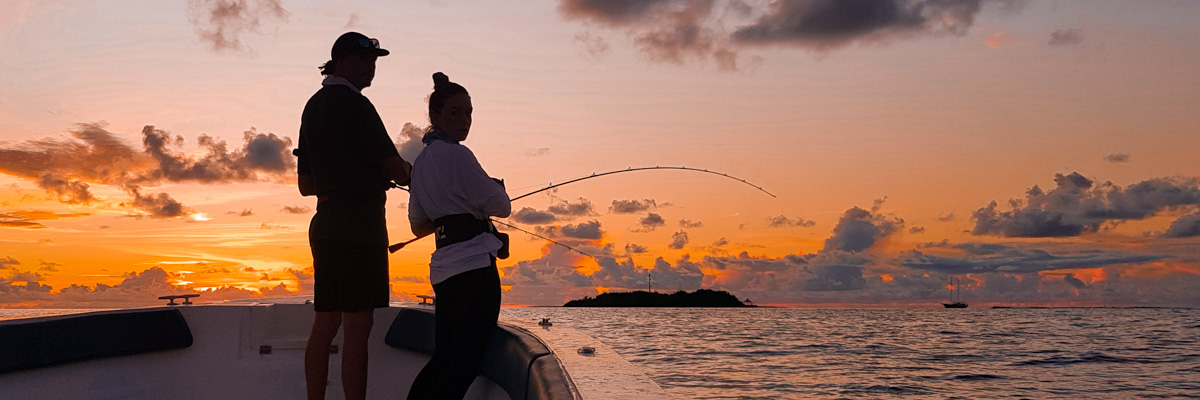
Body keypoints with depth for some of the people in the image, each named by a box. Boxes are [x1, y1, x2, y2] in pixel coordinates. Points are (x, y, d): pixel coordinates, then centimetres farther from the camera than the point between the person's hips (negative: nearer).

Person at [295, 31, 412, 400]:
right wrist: (405, 175, 12)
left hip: (325, 224, 9)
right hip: (358, 224, -9)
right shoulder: (353, 104, -9)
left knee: (325, 324, 10)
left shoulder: (313, 107, 19)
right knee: (357, 326, -8)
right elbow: (395, 168, -11)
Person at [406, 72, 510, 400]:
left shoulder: (421, 162, 17)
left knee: (443, 359, 13)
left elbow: (418, 226, 23)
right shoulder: (457, 155, -10)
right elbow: (500, 206, -7)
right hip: (474, 264, -9)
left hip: (444, 268, 9)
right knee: (465, 364, -7)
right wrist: (496, 189, 14)